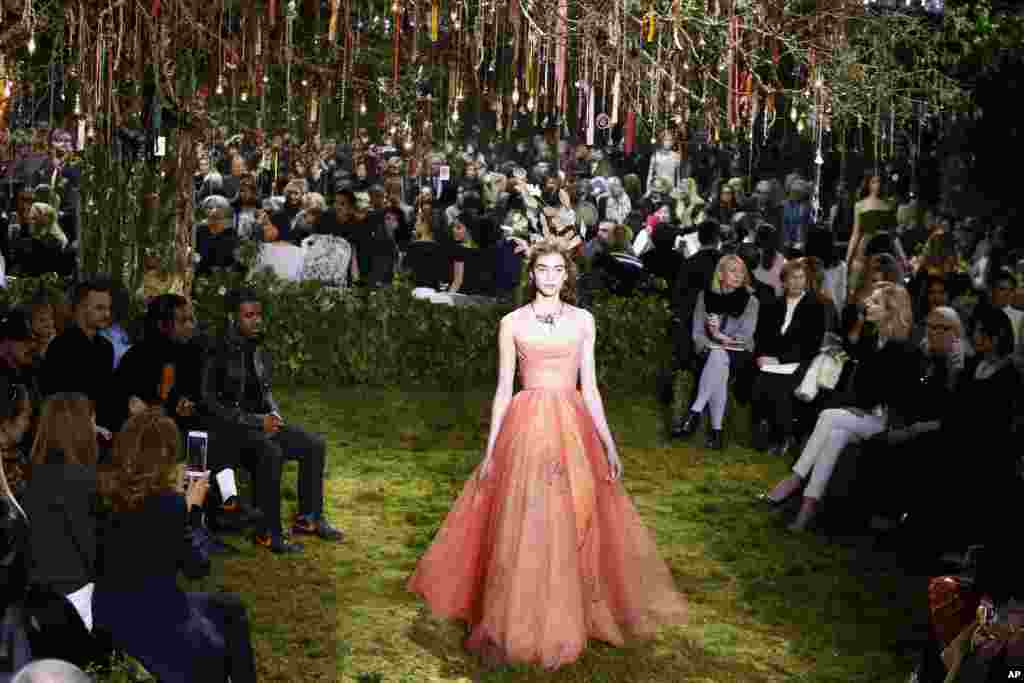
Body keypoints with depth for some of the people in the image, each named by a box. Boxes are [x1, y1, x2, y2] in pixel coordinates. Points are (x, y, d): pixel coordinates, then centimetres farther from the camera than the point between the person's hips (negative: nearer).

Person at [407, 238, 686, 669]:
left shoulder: (583, 320, 7)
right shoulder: (512, 323, 3)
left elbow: (589, 386, 9)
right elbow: (504, 388, 4)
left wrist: (608, 441, 5)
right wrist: (491, 448, 1)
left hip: (573, 428, 2)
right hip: (525, 428, -2)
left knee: (572, 528, 6)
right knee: (523, 529, -1)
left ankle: (570, 619, 23)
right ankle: (518, 624, 13)